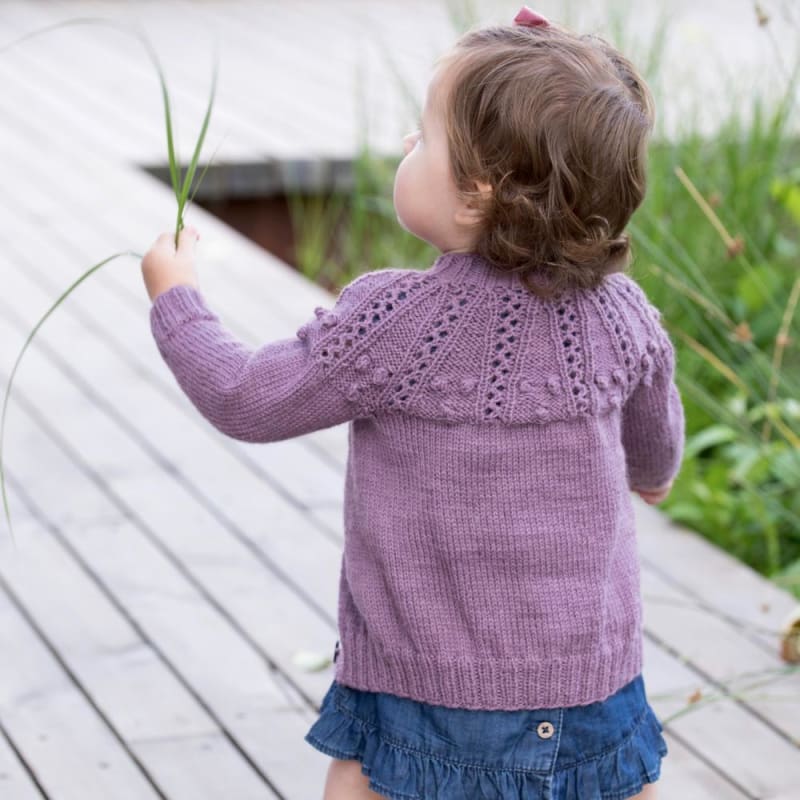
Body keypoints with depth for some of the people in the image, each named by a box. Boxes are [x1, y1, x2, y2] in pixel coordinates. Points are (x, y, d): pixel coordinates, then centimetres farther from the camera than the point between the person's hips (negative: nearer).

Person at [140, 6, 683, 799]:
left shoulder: (390, 326, -19)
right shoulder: (620, 316, -4)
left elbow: (248, 401, -7)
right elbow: (655, 443, 16)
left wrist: (175, 300, 10)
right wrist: (651, 472, 42)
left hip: (422, 685, -3)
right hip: (588, 679, 4)